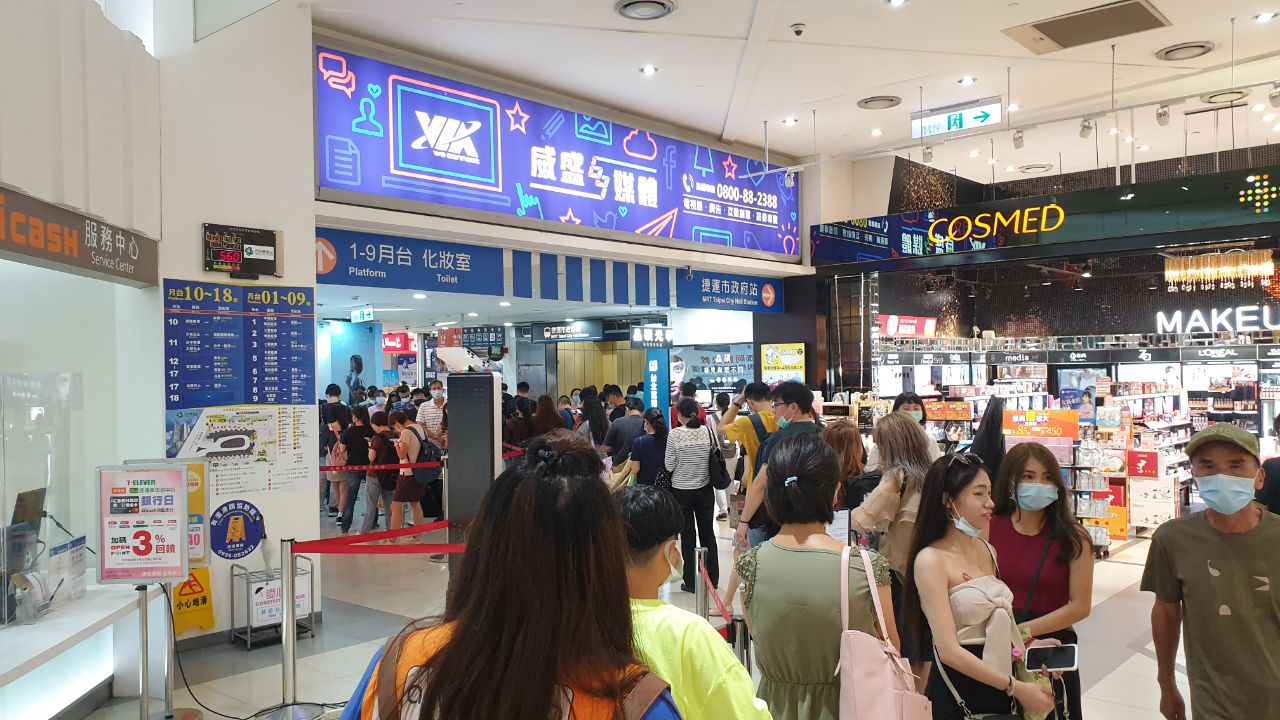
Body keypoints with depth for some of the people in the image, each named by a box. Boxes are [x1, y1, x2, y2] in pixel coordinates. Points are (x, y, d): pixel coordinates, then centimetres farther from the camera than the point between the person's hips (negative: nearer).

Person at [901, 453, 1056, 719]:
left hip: (1000, 685, 7)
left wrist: (1028, 645, 1)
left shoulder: (987, 550, 5)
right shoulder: (931, 560, -18)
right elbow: (949, 651, -22)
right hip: (957, 693, -7)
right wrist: (1016, 687, -19)